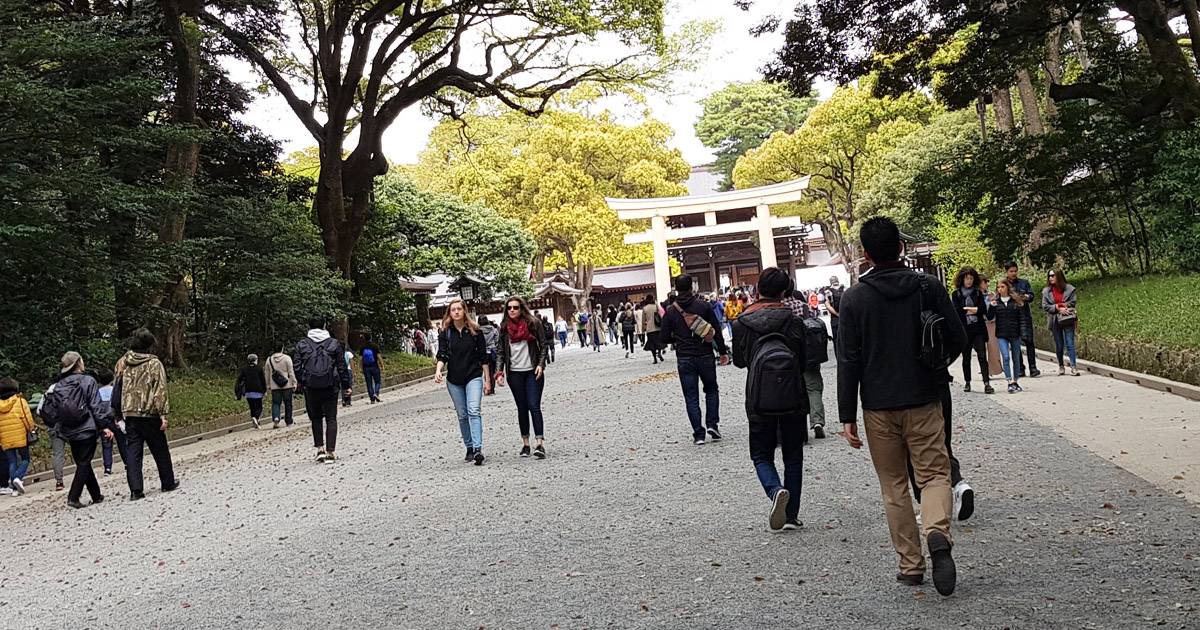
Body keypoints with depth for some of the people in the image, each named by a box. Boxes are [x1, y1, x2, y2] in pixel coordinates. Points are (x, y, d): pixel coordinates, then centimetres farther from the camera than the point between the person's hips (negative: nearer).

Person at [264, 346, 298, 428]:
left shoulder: (269, 359, 5)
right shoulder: (287, 358, -6)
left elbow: (267, 374, 11)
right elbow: (291, 372, -7)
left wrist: (268, 385, 21)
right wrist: (294, 383, -1)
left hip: (275, 386, 2)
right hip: (287, 385, -2)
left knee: (275, 403, 5)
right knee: (288, 403, 7)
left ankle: (275, 418, -19)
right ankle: (288, 421, 12)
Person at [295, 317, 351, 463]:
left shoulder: (301, 345, 1)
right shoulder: (334, 343, 1)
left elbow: (297, 368, -1)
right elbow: (342, 367, 3)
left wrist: (302, 383, 14)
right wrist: (345, 386, 10)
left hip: (310, 388, 1)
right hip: (330, 387, -1)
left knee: (316, 418, 17)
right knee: (331, 419, 4)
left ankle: (320, 448, 9)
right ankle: (330, 452, -3)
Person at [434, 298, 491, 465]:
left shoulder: (475, 331, 0)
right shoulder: (445, 333, 3)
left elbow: (483, 357, 3)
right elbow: (442, 355, -3)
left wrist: (487, 379, 1)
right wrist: (438, 370, -23)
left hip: (474, 377, -3)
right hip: (454, 380, 3)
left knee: (474, 411, -17)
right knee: (462, 415, 8)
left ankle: (478, 449, -25)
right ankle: (469, 448, 19)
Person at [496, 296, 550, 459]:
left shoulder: (532, 323, -2)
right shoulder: (504, 327, 4)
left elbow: (543, 345, 2)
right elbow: (502, 352, 7)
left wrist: (541, 364, -9)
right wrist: (500, 371, -1)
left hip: (533, 371, -2)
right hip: (514, 373, 2)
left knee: (534, 406, -10)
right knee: (522, 408, 7)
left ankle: (540, 444, -13)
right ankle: (525, 444, 13)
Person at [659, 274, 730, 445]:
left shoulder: (670, 311, -3)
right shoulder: (703, 306, -5)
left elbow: (663, 339, -2)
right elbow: (716, 331, -3)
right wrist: (723, 352, 7)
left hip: (684, 359, 0)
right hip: (705, 356, 0)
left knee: (691, 396, 6)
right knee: (711, 390, 19)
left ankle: (698, 433, 2)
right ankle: (712, 424, 5)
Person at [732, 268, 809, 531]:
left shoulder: (742, 322, -4)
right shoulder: (793, 320, -6)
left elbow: (739, 360, 6)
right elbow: (802, 360, -1)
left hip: (759, 401, -1)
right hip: (793, 399, 1)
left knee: (761, 455, 12)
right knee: (793, 457, 14)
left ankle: (776, 490, -18)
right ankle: (791, 515, 13)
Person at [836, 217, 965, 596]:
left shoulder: (854, 298, -5)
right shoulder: (929, 287, -2)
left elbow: (849, 361, -7)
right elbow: (958, 338, 2)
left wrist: (847, 415, -3)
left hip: (878, 408, 0)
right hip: (924, 401, 0)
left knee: (894, 486, 11)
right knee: (934, 473, 6)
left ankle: (911, 565, 13)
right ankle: (937, 533, -22)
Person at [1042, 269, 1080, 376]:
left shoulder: (1069, 289, 0)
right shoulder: (1046, 291, 5)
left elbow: (1072, 303, -3)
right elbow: (1045, 306, -1)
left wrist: (1057, 305, -9)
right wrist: (1058, 308, -13)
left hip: (1067, 319, -2)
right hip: (1055, 321, 2)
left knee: (1070, 343, -7)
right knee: (1059, 345, 7)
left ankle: (1073, 367, -8)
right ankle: (1061, 367, 19)